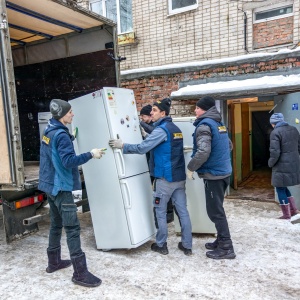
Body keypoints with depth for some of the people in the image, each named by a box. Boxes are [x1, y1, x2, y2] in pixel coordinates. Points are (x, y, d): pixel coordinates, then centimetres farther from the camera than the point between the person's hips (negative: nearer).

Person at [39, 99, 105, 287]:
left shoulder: (49, 132, 12)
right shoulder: (61, 135, -18)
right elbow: (68, 161, -26)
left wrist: (70, 139, 17)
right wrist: (91, 155, -20)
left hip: (51, 184, 10)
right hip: (60, 187, -10)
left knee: (56, 224, 19)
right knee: (72, 228, -8)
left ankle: (53, 262, 31)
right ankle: (80, 273, -4)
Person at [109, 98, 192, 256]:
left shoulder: (161, 129, -13)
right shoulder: (175, 129, 14)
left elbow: (142, 148, -20)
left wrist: (122, 146, -10)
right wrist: (148, 136, 17)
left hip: (165, 178, -8)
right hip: (179, 177, 8)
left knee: (160, 211, 7)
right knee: (183, 211, 9)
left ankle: (161, 245, 18)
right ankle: (187, 245, 18)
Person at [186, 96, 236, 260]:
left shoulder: (204, 125, -16)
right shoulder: (219, 124, 13)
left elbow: (203, 152, -26)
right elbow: (229, 145, 23)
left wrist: (190, 168, -14)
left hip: (213, 174, -9)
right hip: (224, 172, 9)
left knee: (215, 211, 0)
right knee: (217, 209, 19)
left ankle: (226, 248, 8)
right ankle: (221, 241, 29)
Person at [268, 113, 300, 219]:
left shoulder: (275, 132, -14)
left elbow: (275, 152, -19)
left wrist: (270, 163, -4)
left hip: (282, 166, -8)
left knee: (280, 189, 6)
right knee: (284, 187, 22)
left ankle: (286, 215, 14)